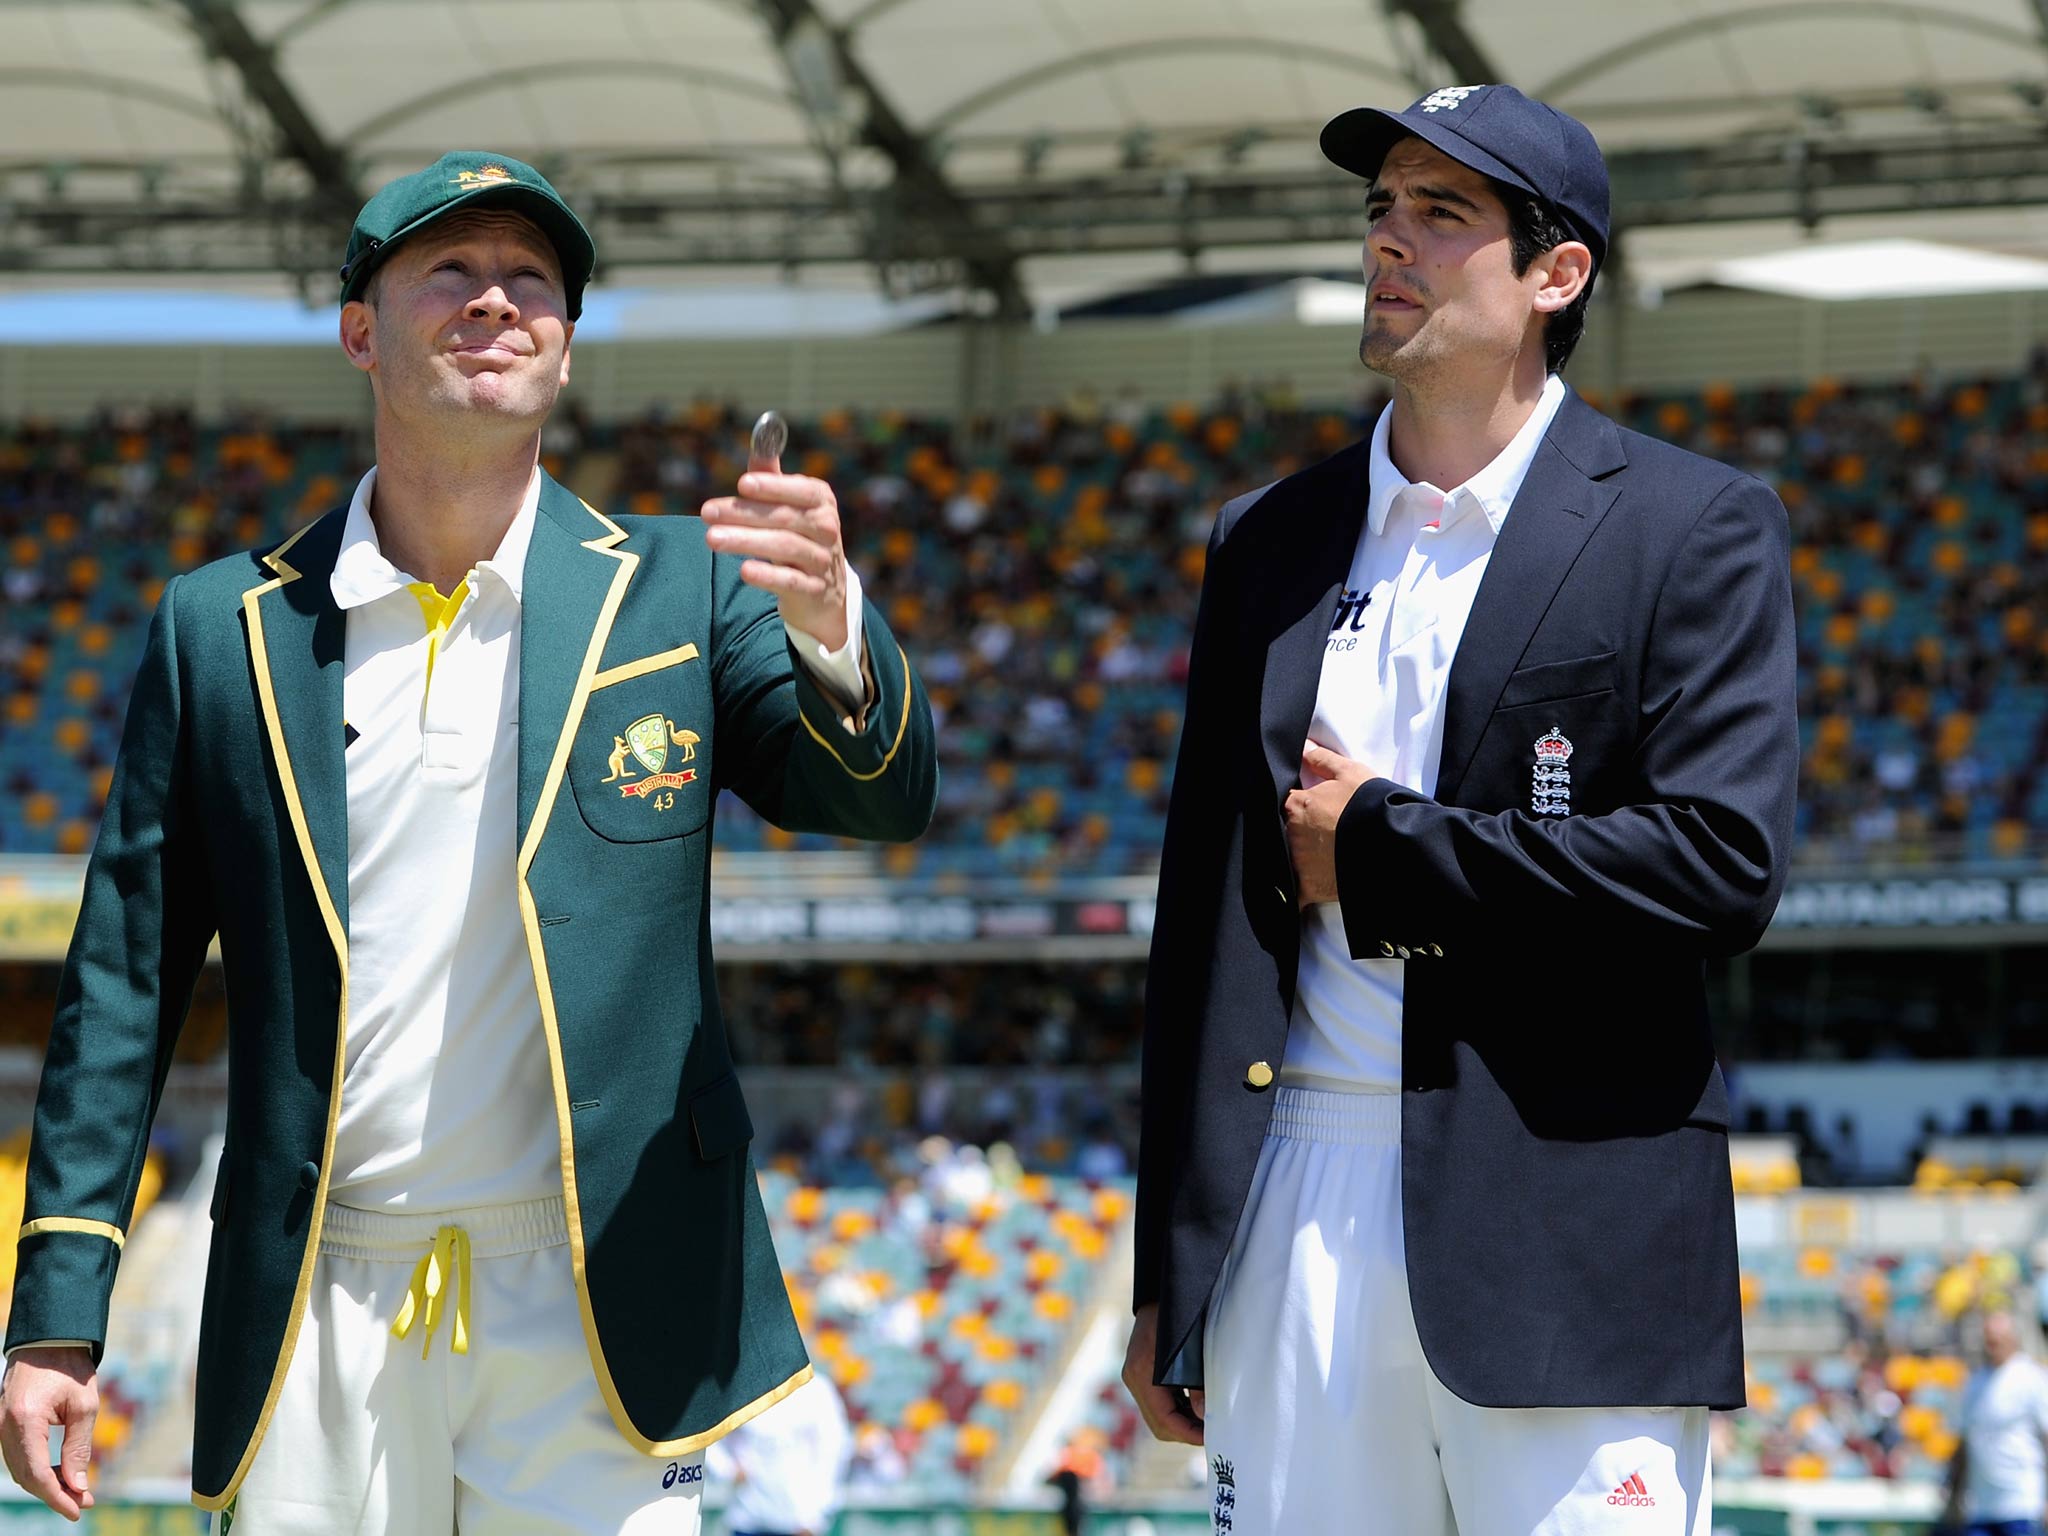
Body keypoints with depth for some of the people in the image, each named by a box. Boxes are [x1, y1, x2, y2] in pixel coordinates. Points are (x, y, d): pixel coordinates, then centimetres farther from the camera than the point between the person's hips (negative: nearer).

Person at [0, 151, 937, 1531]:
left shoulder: (676, 593, 5)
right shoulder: (222, 631, 7)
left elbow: (883, 795, -7)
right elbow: (123, 986, 7)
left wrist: (827, 628, -29)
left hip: (596, 1321, -1)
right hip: (319, 1326, 1)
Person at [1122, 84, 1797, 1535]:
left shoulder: (1696, 528, 1)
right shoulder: (1269, 541, 15)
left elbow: (1724, 864, -12)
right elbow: (1204, 914, 16)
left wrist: (1376, 844, -7)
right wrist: (1169, 1275, 13)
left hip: (1568, 1237, -4)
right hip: (1295, 1225, 4)